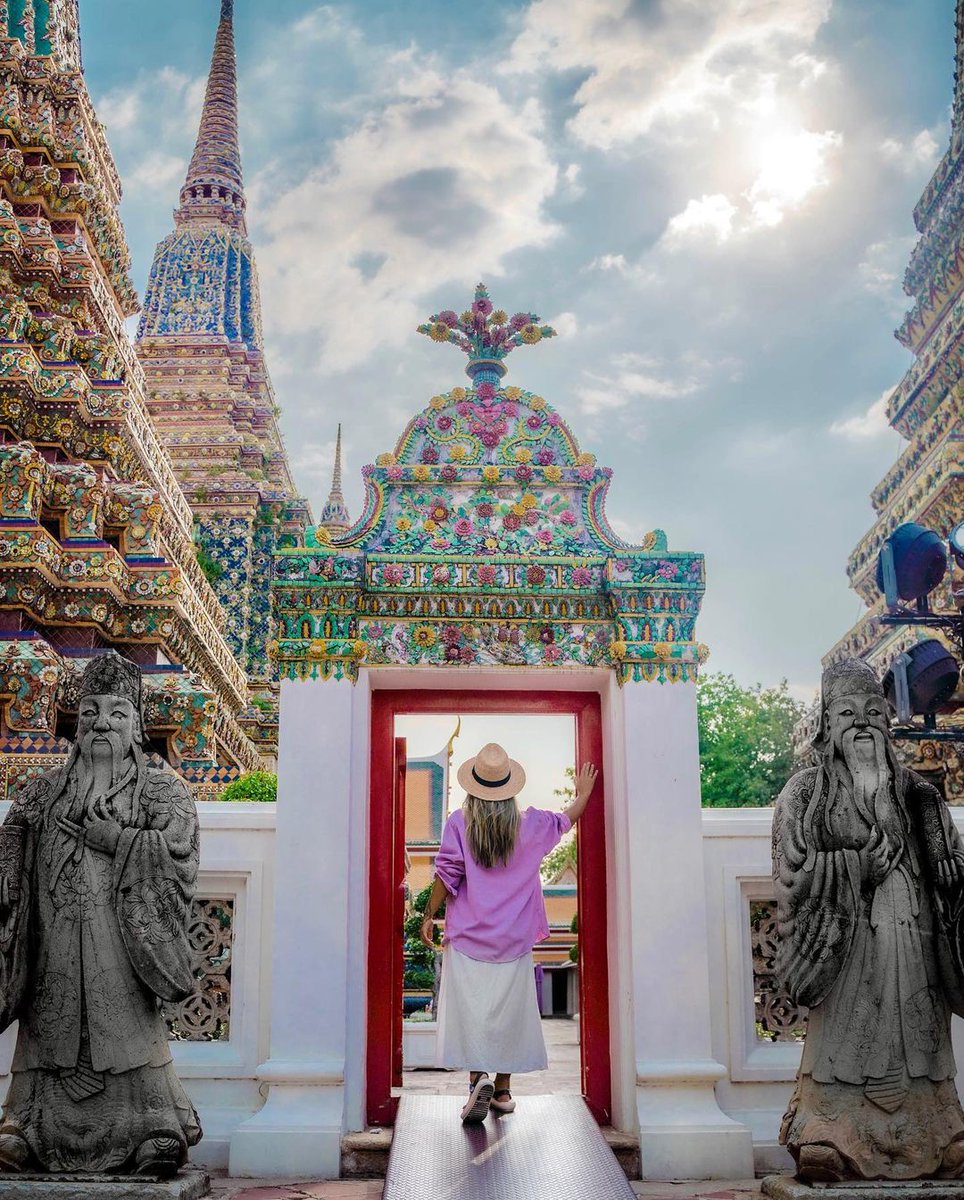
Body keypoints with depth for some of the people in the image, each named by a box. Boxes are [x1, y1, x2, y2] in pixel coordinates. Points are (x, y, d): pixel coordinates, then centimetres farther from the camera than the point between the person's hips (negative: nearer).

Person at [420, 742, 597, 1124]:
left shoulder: (458, 823, -7)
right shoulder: (530, 824, -1)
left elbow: (447, 874, -8)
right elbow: (565, 821, 18)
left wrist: (430, 914, 3)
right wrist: (583, 794, 36)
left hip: (467, 935, -2)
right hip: (514, 940, 2)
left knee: (467, 1007, 1)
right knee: (508, 1009, 10)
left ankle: (478, 1077, -16)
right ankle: (502, 1090, 15)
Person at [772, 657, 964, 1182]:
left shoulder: (917, 794, 14)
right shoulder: (806, 794, 5)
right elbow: (793, 871, -4)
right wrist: (861, 861, -10)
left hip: (913, 942, 3)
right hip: (847, 942, -3)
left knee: (914, 1037, 1)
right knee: (844, 1037, -5)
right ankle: (828, 1146, 3)